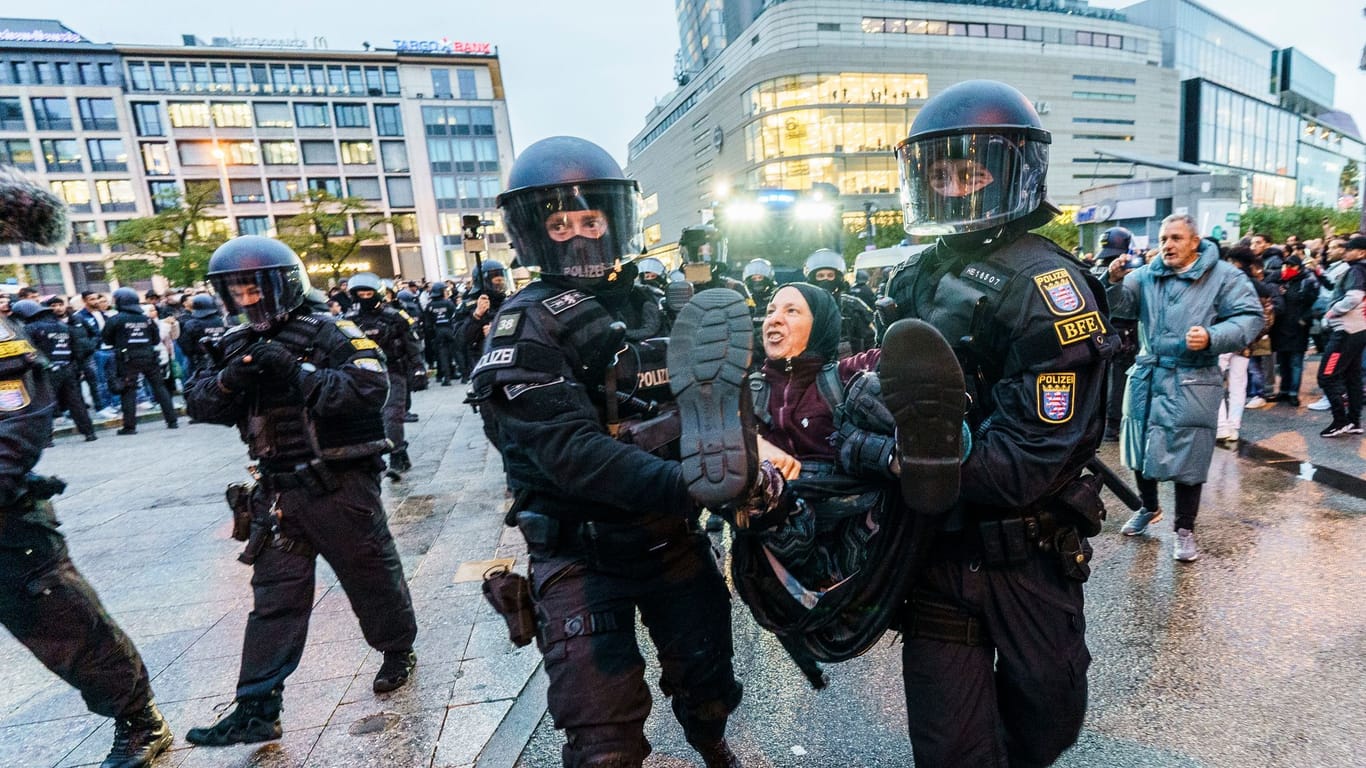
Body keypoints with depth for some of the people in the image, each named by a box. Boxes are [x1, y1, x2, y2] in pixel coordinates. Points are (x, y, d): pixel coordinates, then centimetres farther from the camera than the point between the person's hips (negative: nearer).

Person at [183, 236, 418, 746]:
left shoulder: (328, 334, -11)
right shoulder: (237, 345, 9)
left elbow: (370, 388, -23)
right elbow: (198, 404, 7)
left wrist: (297, 370, -27)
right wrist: (230, 378, -14)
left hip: (340, 485, -5)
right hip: (279, 489, 6)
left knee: (371, 574, 11)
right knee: (274, 598, 9)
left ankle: (398, 650, 35)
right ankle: (257, 710, 18)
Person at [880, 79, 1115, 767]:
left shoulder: (1045, 284, -17)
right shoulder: (913, 280, 3)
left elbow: (1030, 460, -24)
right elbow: (887, 398, 5)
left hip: (1027, 558, -4)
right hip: (937, 547, 4)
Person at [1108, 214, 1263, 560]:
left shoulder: (1224, 276, -1)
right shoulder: (1146, 275, 6)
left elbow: (1251, 317, -6)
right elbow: (1120, 306, -5)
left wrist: (1213, 337, -23)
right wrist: (1114, 282, -25)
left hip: (1191, 384, -3)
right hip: (1146, 378, 3)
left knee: (1187, 457, 3)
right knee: (1141, 449, 14)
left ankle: (1185, 529, 20)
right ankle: (1149, 508, 37)